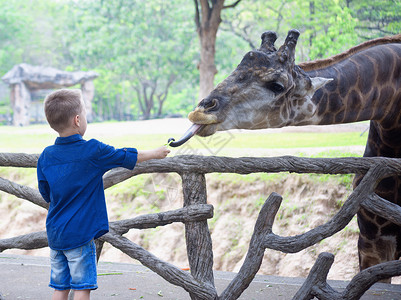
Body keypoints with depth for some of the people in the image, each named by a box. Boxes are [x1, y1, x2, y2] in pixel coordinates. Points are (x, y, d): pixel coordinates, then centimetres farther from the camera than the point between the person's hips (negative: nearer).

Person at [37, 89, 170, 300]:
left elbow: (46, 194, 11)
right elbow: (127, 157, 3)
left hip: (55, 233, 6)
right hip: (80, 233, -6)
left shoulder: (46, 156, 2)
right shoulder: (92, 150, -12)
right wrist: (155, 153, 20)